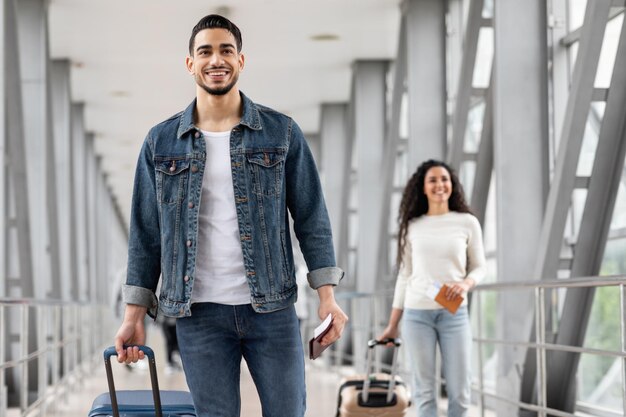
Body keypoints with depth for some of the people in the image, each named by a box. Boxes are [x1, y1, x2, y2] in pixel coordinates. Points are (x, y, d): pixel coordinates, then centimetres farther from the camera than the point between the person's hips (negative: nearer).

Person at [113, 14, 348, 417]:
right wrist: (134, 314, 4)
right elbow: (145, 233, 8)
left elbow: (312, 218, 3)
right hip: (199, 313, 1)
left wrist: (327, 295, -5)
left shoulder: (282, 133, 3)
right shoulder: (161, 142, 6)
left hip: (272, 308, 0)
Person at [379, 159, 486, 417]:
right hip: (417, 313, 1)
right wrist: (392, 324, 10)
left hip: (454, 313, 0)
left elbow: (479, 267, 9)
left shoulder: (467, 223, 4)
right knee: (424, 390, 0)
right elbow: (404, 275, 11)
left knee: (459, 391, -1)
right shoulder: (412, 226, 7)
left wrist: (465, 284, -15)